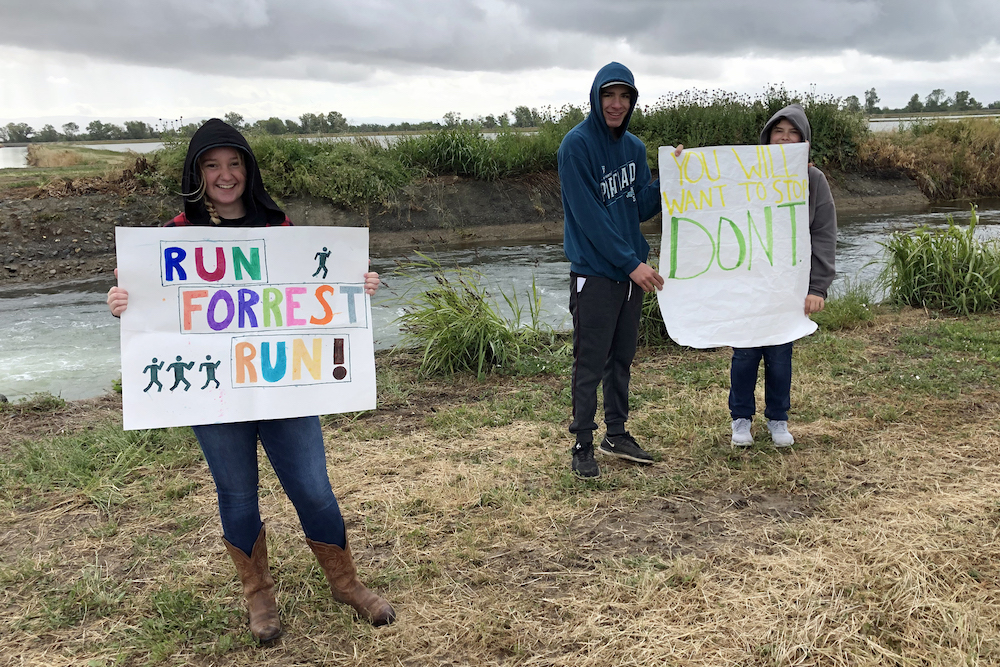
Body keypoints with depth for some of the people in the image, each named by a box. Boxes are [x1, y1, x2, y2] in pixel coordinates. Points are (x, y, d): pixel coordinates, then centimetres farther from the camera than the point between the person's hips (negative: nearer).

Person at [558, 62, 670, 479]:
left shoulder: (634, 147, 10)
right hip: (594, 272, -7)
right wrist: (631, 263, -20)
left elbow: (642, 209, 9)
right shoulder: (577, 144, -12)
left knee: (622, 358, 15)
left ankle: (616, 434, 28)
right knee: (590, 364, -1)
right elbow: (589, 215, -18)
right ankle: (583, 447, 11)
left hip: (632, 270, 7)